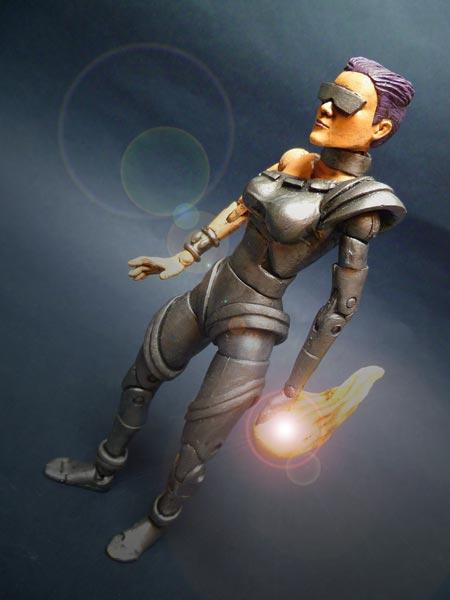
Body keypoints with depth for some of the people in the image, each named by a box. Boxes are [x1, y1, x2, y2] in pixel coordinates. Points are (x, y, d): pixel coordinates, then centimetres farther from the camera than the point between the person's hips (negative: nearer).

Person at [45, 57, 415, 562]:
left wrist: (296, 385, -9)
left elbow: (342, 304, -15)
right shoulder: (294, 161, -1)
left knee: (192, 453, 7)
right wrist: (181, 259, 14)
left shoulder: (359, 201, -18)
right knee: (138, 382, 23)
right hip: (210, 293, 7)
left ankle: (159, 520, 42)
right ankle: (105, 470, 51)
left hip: (250, 329, -7)